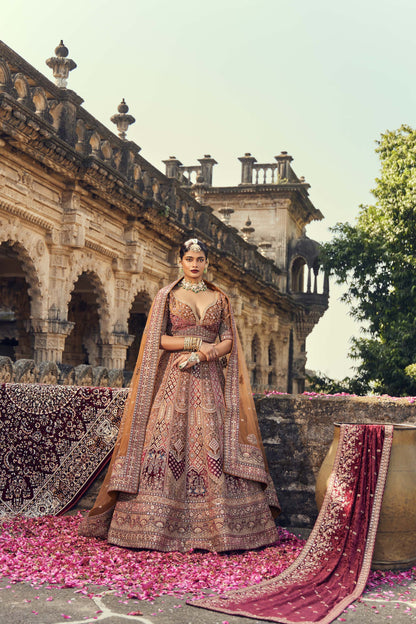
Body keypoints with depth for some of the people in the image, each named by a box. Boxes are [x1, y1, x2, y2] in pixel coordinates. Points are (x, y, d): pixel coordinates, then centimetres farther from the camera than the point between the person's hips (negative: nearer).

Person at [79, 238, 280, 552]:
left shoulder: (219, 298, 14)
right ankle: (158, 524, -5)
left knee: (214, 444, -6)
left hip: (209, 378, 2)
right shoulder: (167, 296, 8)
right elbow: (158, 339, 0)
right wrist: (196, 342, -10)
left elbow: (228, 342, 8)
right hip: (174, 377, -2)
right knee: (167, 441, -10)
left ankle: (224, 525, -2)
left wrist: (202, 354, -9)